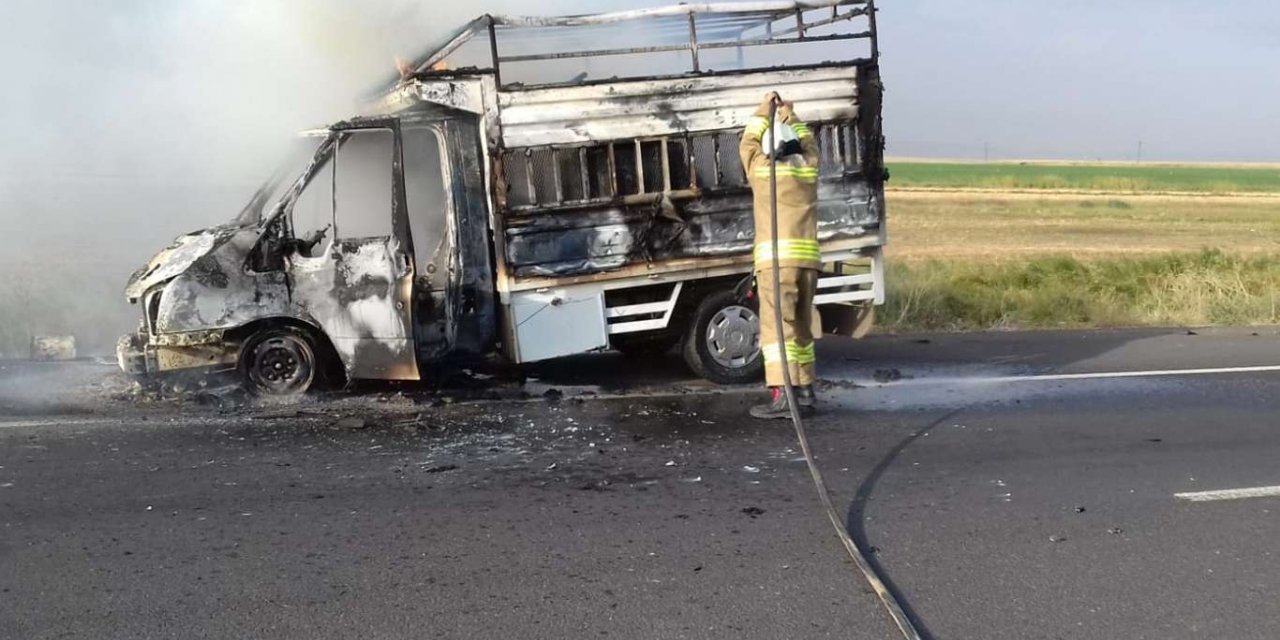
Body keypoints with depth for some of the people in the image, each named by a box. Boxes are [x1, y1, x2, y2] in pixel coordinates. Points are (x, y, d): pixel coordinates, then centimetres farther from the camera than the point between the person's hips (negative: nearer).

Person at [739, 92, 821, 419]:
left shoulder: (762, 168, 3)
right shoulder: (808, 167, 13)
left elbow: (749, 142, 22)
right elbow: (808, 142, 33)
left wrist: (765, 109, 31)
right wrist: (788, 114, 41)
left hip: (777, 258, -5)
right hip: (808, 258, 5)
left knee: (777, 326, -9)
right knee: (800, 326, 15)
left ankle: (782, 396, -18)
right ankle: (805, 391, 20)